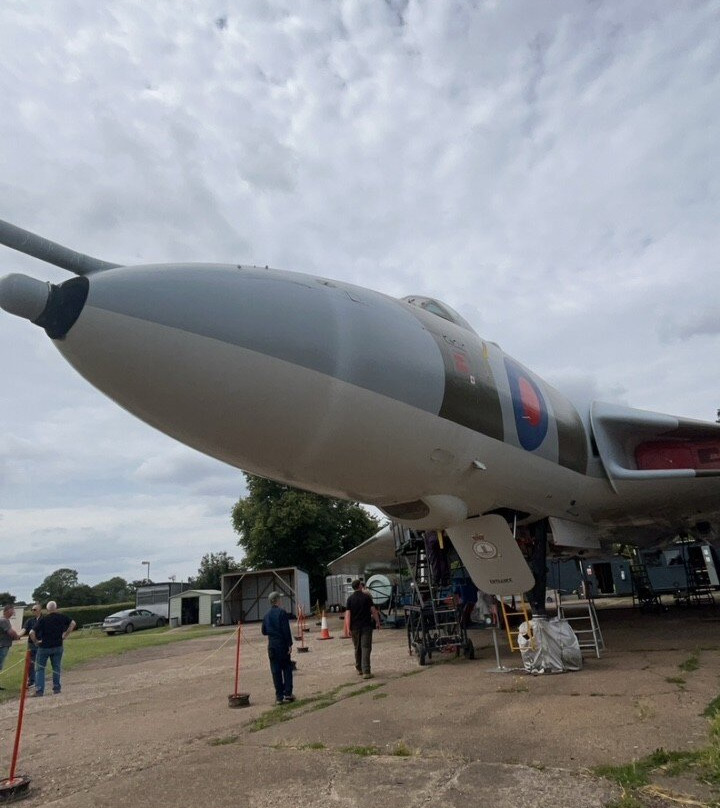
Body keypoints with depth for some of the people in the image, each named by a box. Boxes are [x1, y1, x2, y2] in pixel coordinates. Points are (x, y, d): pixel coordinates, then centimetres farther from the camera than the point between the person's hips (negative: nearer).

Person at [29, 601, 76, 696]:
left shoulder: (42, 619, -10)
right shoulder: (62, 617, -3)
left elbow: (32, 632, -18)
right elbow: (73, 623, 3)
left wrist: (35, 641, -3)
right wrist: (65, 634, 8)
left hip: (44, 647, -2)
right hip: (58, 646, 2)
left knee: (39, 668, 10)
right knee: (56, 668, 15)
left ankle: (39, 690, 2)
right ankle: (56, 688, 17)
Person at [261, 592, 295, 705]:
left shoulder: (267, 615, 7)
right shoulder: (282, 612, -10)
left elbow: (264, 631, 12)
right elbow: (286, 630, -15)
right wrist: (290, 644, -11)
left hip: (272, 646, 4)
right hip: (282, 644, -4)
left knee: (276, 671, 7)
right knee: (287, 669, 8)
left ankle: (279, 696, 8)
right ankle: (288, 693, 6)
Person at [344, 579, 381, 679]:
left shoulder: (350, 599, 0)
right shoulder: (366, 597, -4)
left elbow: (348, 614, -6)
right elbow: (373, 610, -4)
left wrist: (348, 628, -7)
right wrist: (377, 622, 6)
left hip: (355, 627, 2)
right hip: (366, 626, -2)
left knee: (357, 648, 17)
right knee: (366, 648, -3)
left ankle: (359, 669, 27)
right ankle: (366, 671, -11)